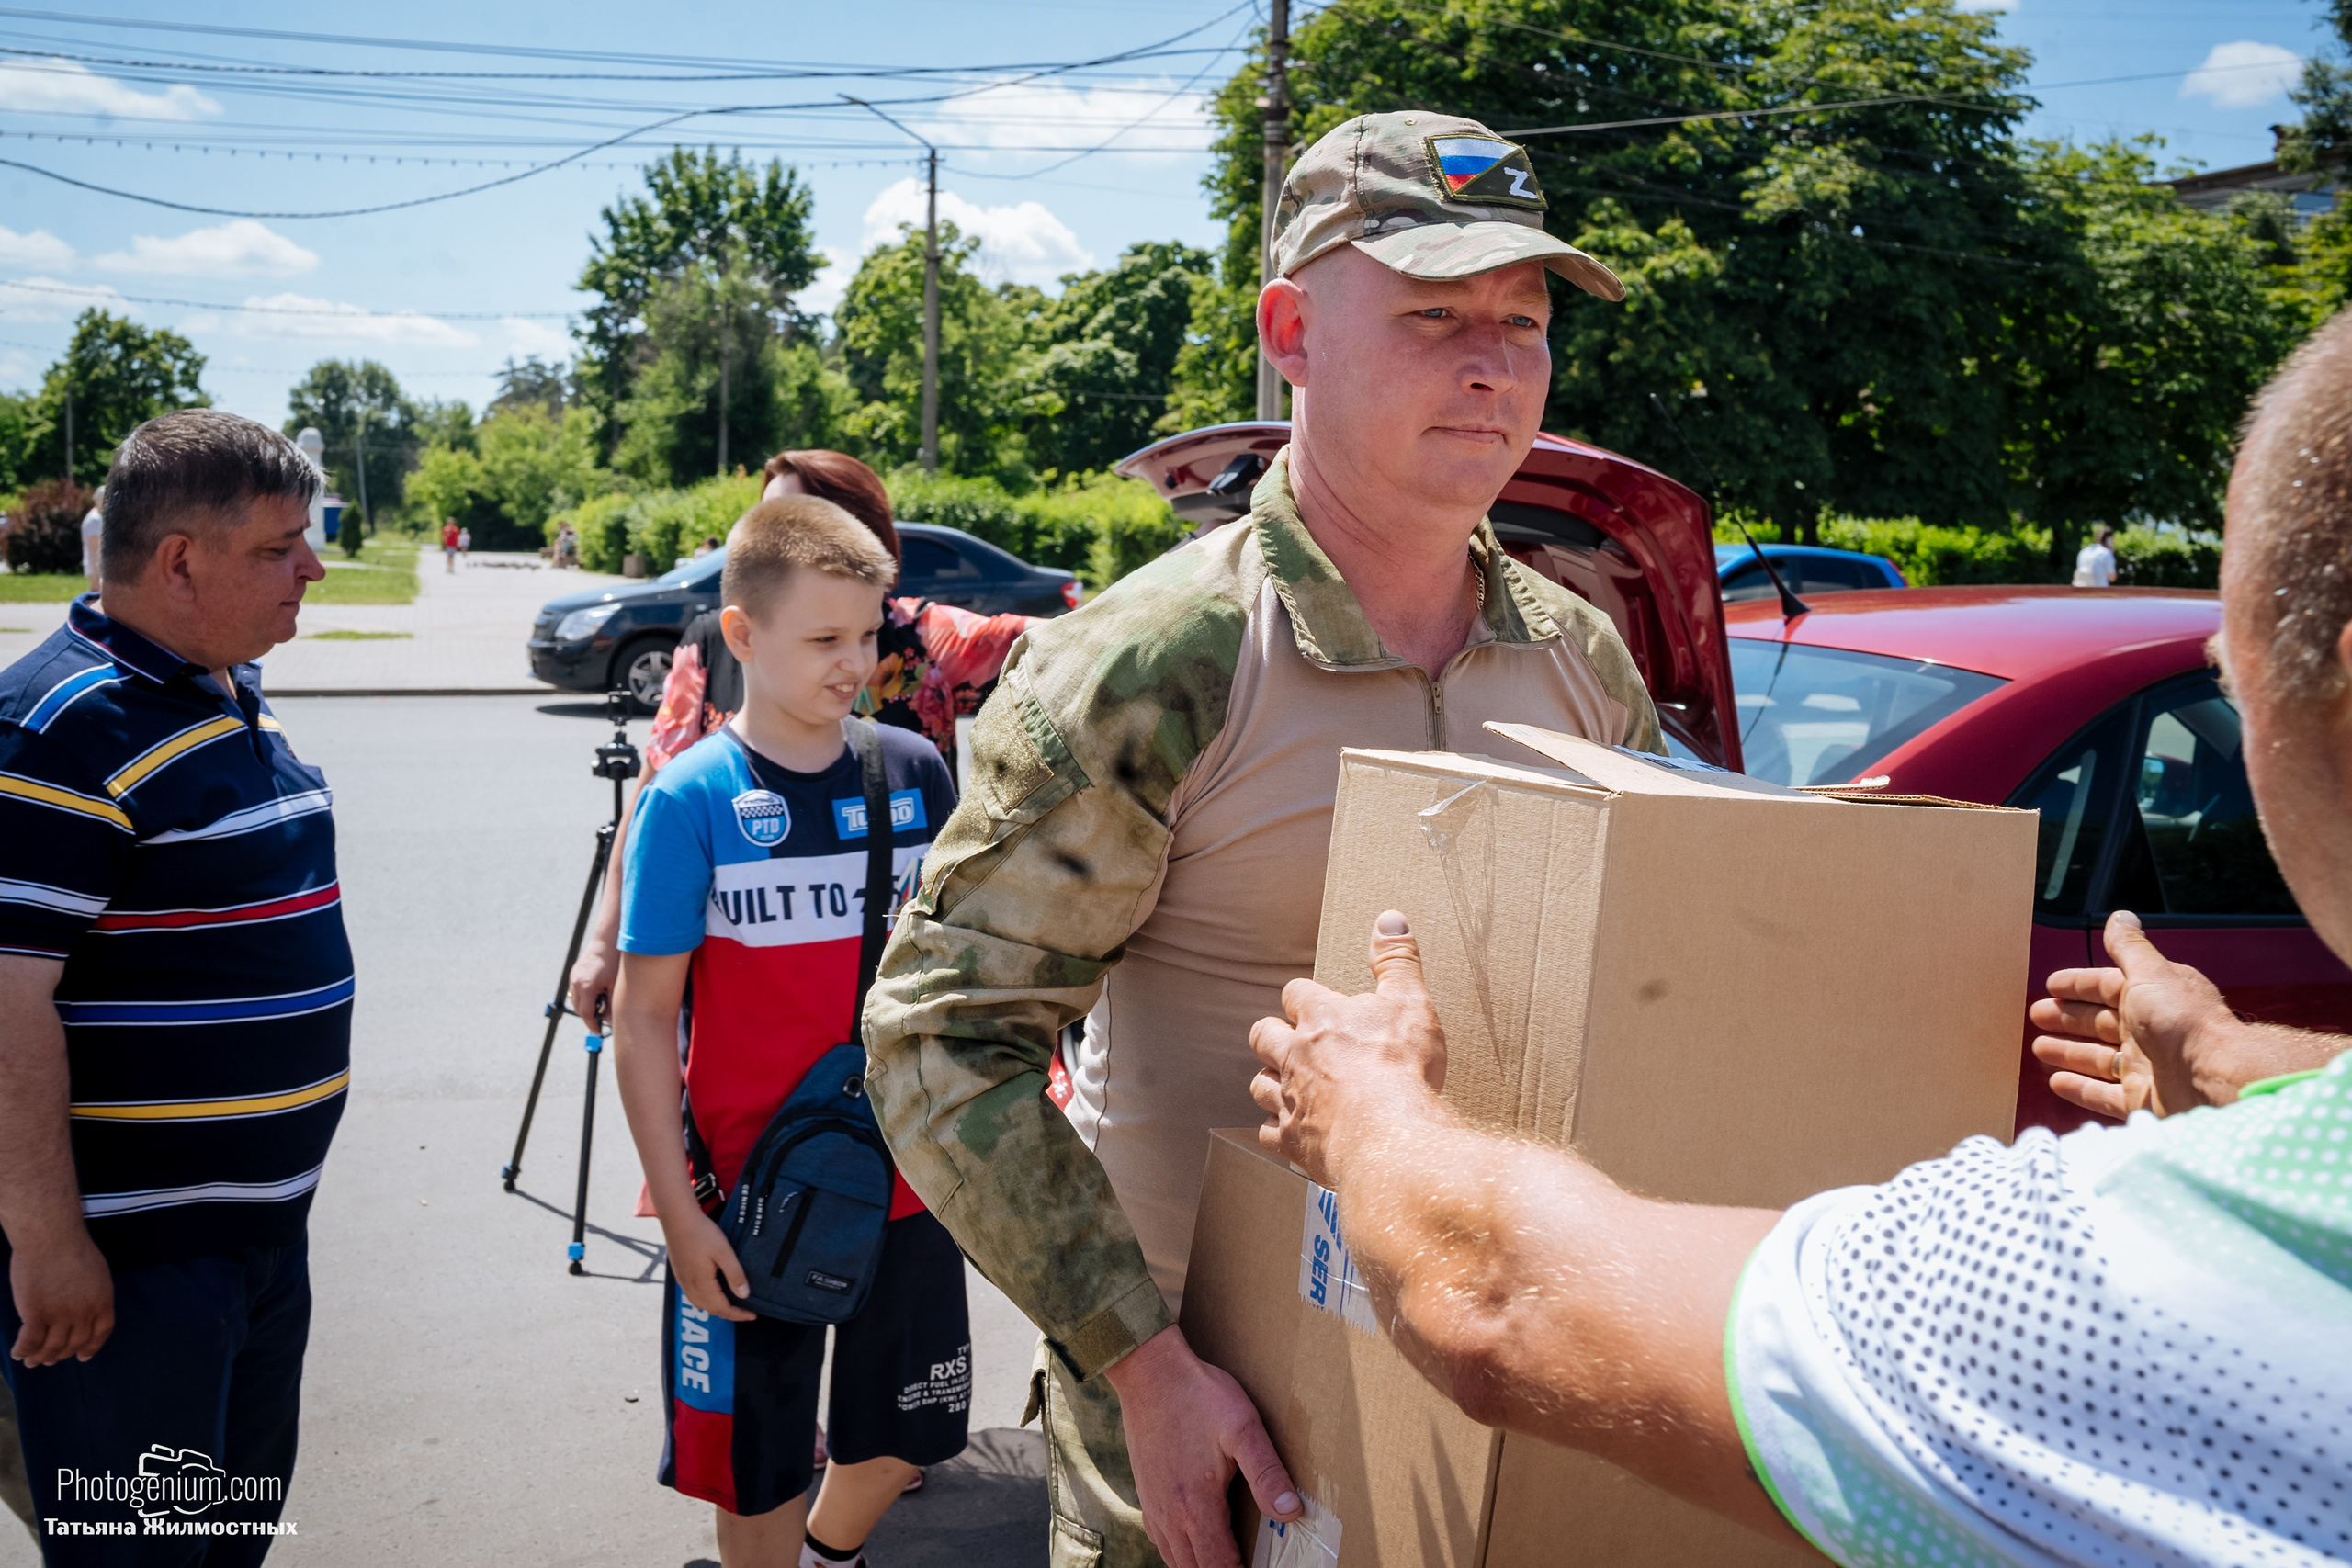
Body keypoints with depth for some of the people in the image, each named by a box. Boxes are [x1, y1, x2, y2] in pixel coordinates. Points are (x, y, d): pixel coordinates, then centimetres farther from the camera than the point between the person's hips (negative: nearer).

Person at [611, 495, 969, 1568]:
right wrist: (677, 1211, -13)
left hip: (906, 1184, 4)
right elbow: (643, 1015, -11)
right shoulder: (691, 799, -12)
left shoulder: (915, 773, -1)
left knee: (904, 1435, 20)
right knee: (762, 1470, 11)